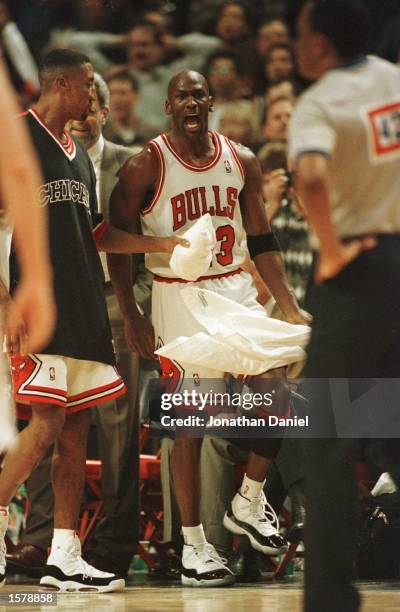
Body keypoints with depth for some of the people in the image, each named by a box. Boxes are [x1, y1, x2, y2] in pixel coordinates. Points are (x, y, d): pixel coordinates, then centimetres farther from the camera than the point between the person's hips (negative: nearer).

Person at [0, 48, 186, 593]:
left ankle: (64, 558, 6)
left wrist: (164, 244, 21)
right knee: (46, 425, -14)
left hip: (83, 307, 8)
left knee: (76, 431, 5)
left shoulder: (78, 153, 20)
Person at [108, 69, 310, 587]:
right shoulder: (146, 166, -8)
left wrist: (290, 308, 3)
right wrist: (131, 318, -9)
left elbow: (261, 242, 10)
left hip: (235, 288, 4)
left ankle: (248, 504, 16)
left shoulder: (241, 161, 5)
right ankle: (193, 547, 3)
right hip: (179, 294, -4)